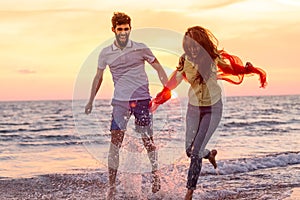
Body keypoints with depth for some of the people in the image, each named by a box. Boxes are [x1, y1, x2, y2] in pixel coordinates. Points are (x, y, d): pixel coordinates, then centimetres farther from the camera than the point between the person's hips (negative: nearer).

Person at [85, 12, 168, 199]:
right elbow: (98, 77, 16)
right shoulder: (106, 53, 3)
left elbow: (158, 68, 8)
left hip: (142, 99, -1)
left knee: (148, 140, 2)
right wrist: (91, 101, 19)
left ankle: (155, 173, 28)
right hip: (120, 101, 1)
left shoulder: (141, 49, -2)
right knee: (115, 141, -8)